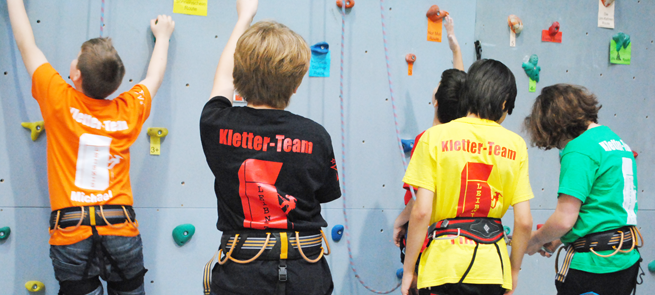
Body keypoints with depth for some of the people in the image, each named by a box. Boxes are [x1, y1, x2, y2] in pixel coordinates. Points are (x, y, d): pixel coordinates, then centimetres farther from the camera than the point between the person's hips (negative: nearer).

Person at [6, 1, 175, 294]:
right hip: (120, 227, 2)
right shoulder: (128, 112, 1)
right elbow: (154, 78, 22)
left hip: (70, 229, -2)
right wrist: (162, 36, 39)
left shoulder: (59, 102, -6)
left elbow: (26, 43, 7)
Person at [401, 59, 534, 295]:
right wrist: (514, 270, 15)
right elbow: (524, 221, 1)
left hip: (444, 266, -2)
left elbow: (421, 212, -9)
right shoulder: (515, 144, 3)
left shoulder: (434, 137, -4)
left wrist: (408, 270, 0)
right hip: (493, 265, 2)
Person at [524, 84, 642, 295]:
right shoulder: (618, 142, 14)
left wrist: (534, 241, 1)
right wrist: (559, 240, 17)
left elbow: (564, 219, -19)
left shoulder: (579, 149, -16)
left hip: (594, 264, -9)